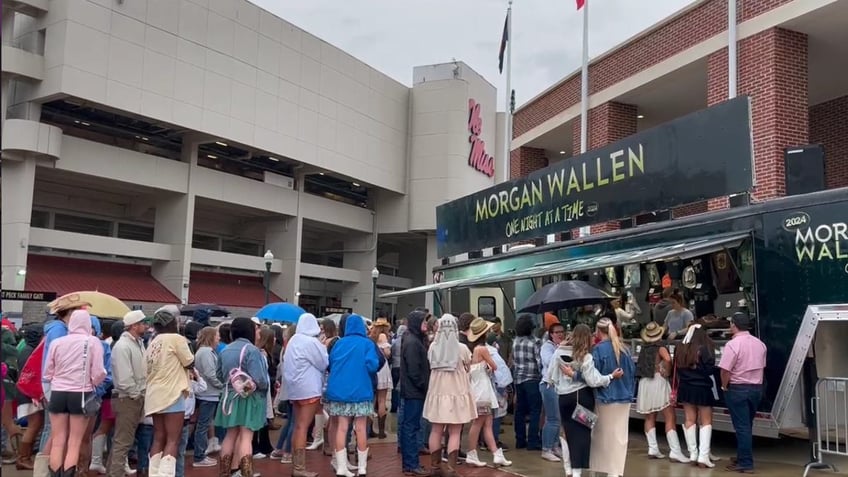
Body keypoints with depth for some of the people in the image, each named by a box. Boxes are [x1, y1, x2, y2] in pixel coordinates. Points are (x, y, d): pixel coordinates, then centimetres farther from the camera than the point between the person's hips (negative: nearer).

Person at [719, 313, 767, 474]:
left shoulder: (733, 344, -17)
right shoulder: (760, 344, 6)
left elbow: (725, 370, -20)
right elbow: (761, 367, 9)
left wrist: (725, 387, -5)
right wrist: (755, 383, 15)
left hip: (738, 389, -7)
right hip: (757, 388, 7)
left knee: (742, 427, -1)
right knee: (747, 426, 17)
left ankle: (746, 463, 2)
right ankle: (743, 458, 26)